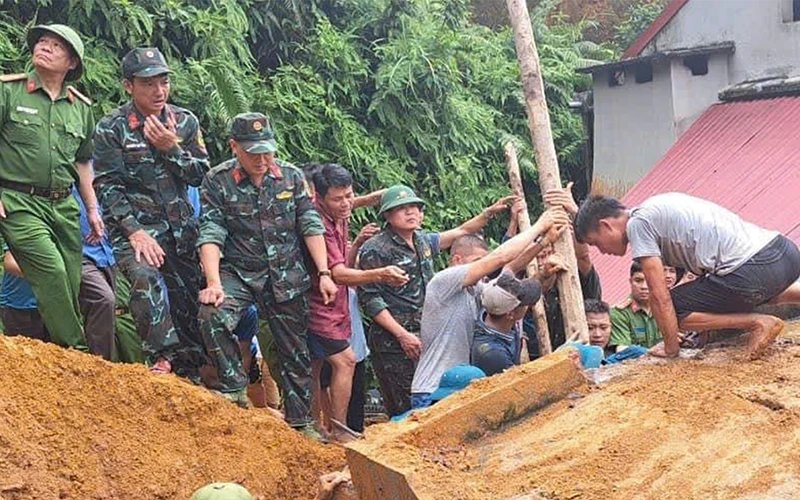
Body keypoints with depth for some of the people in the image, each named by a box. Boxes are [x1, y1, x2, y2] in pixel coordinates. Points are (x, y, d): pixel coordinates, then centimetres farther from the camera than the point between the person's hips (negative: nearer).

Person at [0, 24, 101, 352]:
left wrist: (92, 209, 20)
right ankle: (75, 353, -13)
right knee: (51, 270, -19)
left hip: (64, 206, 5)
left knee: (71, 285, 1)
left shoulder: (81, 108, 15)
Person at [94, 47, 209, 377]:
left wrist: (172, 149, -12)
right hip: (134, 226, -4)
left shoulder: (185, 122, 7)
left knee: (190, 295, 5)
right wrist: (135, 231, -18)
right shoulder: (111, 128, -4)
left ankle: (190, 373, 19)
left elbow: (200, 175, 5)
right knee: (145, 277, -31)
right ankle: (162, 357, -25)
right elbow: (107, 186, -8)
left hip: (180, 227, 4)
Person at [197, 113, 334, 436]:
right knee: (212, 315, -31)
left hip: (287, 276, 2)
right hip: (239, 272, -2)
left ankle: (301, 422, 23)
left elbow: (311, 226, 1)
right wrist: (213, 283, -27)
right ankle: (235, 389, -12)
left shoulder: (291, 176, -1)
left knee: (296, 352, 7)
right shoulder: (217, 181, -9)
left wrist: (324, 273, -5)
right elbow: (211, 235, -15)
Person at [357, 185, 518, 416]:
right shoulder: (375, 250, -8)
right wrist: (402, 335, -15)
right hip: (393, 343, -7)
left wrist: (489, 212, 18)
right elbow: (369, 299, -12)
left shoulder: (423, 241, 14)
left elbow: (461, 232, 27)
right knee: (405, 412, -8)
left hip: (425, 338, 7)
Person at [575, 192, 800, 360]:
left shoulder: (637, 224, -4)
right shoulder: (657, 208, 23)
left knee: (672, 309, 1)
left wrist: (671, 348, 5)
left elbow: (660, 296, -8)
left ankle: (758, 323, -6)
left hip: (753, 269, -9)